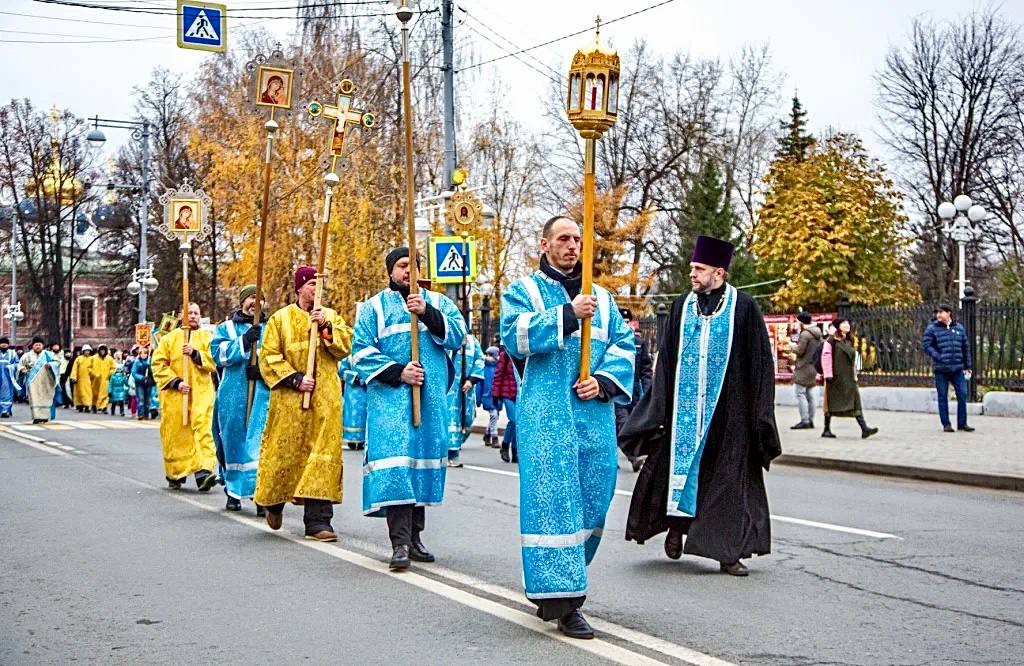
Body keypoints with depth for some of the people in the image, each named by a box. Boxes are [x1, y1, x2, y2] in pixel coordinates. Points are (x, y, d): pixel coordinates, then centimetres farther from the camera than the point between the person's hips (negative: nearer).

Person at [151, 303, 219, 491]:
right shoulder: (170, 338, 8)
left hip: (201, 393, -1)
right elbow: (158, 364, 2)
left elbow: (214, 361, -1)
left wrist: (195, 354, -14)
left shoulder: (207, 338, 11)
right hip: (175, 395, 1)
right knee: (176, 433, 4)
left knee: (202, 428, -16)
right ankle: (175, 474, 18)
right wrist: (175, 382, -9)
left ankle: (204, 471, -25)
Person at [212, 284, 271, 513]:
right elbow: (219, 353, -3)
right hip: (233, 394, 1)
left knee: (260, 441, -12)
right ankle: (233, 492, 19)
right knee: (234, 441, 5)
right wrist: (244, 341, -15)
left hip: (263, 393, -1)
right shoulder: (226, 328, 13)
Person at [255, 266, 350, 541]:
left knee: (323, 454, -5)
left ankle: (317, 521, -5)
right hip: (289, 400, -2)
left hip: (326, 398, 2)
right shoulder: (280, 319, 4)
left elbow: (346, 345, 1)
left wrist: (326, 327, -13)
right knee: (284, 452, 4)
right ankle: (274, 502, 31)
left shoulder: (331, 316, 13)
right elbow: (269, 357, -1)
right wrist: (295, 379, -11)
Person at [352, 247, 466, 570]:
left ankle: (414, 535, 15)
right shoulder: (374, 307, 9)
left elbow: (457, 334, -1)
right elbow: (362, 351, 0)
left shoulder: (437, 302, 15)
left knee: (425, 456, 6)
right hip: (390, 397, -3)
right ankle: (400, 543, -18)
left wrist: (427, 313, -15)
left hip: (432, 397, 3)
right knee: (394, 460, -15)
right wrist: (397, 373, -12)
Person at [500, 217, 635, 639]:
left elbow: (623, 346, 11)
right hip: (545, 414, -5)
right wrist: (567, 314, -18)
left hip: (594, 414, 5)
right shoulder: (524, 291, 6)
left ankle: (549, 582, 23)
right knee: (554, 500, -10)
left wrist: (603, 381, -7)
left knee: (592, 500, 6)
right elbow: (514, 336, -11)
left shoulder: (601, 298, 19)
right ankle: (562, 601, -8)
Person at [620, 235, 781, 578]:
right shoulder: (682, 306, 7)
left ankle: (728, 552, 7)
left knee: (728, 478, 1)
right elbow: (666, 360, 8)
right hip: (685, 407, 3)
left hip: (727, 409, -2)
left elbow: (760, 363, -2)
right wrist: (661, 408, 2)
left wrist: (759, 415, -6)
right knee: (680, 465, 5)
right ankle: (677, 526, 26)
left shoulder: (743, 307, -2)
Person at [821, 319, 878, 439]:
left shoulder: (849, 342, 18)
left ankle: (864, 429, -15)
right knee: (832, 402, 1)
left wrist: (854, 376, 17)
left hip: (848, 378, 6)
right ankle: (826, 429, 12)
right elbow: (826, 357, -10)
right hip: (836, 377, -6)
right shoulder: (831, 340, -4)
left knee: (856, 400, -6)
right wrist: (828, 375, -15)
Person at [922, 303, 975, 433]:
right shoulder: (932, 328, -1)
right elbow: (926, 345, -7)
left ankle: (962, 423, 11)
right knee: (943, 397, 3)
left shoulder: (959, 328, 9)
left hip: (957, 369, 3)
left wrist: (967, 366, 14)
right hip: (940, 369, -3)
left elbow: (966, 348, 14)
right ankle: (946, 424, 11)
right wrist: (938, 357, -18)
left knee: (962, 395, 1)